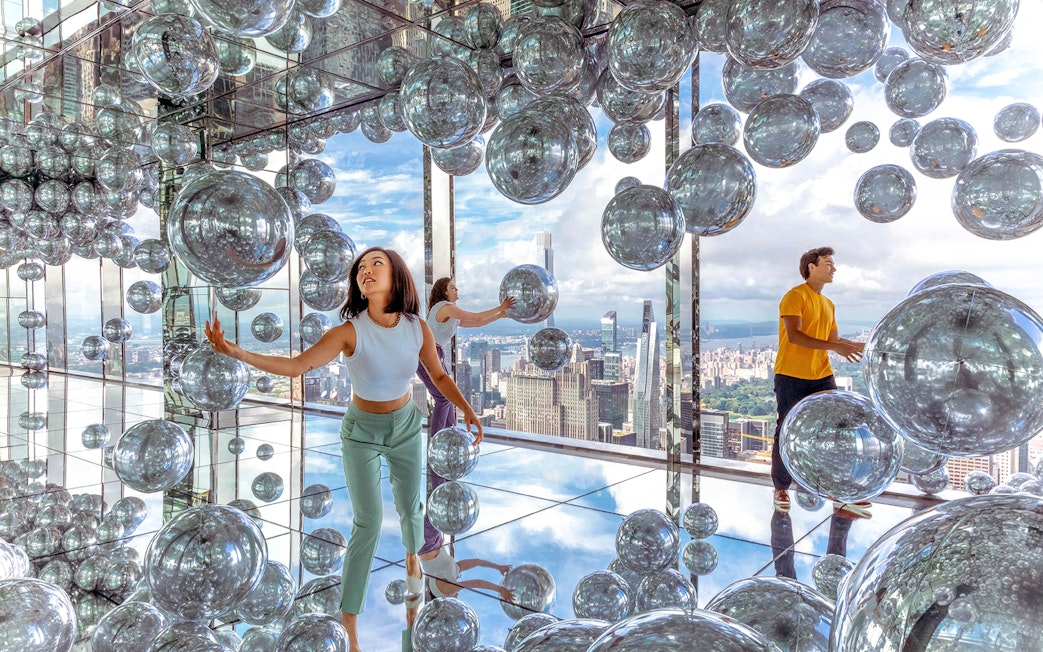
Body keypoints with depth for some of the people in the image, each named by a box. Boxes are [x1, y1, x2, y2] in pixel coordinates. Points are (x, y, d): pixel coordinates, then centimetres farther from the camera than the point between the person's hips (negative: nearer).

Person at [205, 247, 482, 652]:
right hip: (362, 431, -3)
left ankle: (412, 556, 54)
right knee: (368, 524, -6)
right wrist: (237, 352, -45)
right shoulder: (350, 331, -25)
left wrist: (466, 410, -13)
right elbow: (297, 366, -33)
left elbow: (439, 376, -2)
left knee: (410, 507, 18)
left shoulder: (417, 329, -17)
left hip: (406, 426, 3)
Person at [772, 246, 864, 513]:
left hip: (822, 376, 7)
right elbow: (794, 335, -21)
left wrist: (864, 346, 0)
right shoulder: (795, 296, -9)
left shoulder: (828, 304, 16)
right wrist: (836, 347, -26)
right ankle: (781, 488, 17)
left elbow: (834, 339, 15)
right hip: (791, 377, -7)